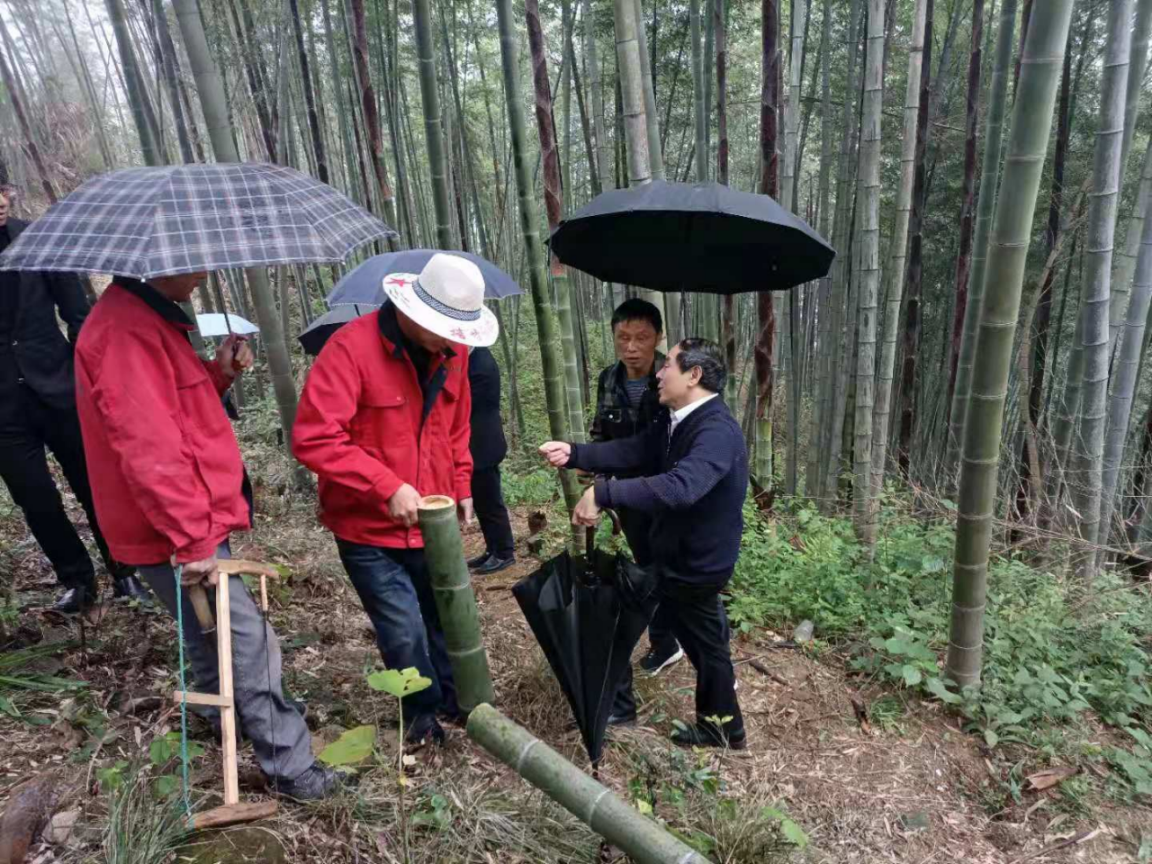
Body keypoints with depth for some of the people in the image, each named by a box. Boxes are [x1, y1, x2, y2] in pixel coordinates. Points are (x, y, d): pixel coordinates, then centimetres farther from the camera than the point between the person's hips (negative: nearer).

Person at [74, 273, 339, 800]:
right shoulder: (124, 331, -20)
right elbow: (149, 450, -26)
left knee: (211, 644, 24)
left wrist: (219, 372, 0)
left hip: (187, 534, 10)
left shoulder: (146, 318, 13)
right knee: (250, 646, -3)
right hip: (177, 541, -10)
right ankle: (290, 768, 11)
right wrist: (193, 539, -23)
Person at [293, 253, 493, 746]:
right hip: (368, 526, -5)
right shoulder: (352, 347, -19)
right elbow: (313, 438, -24)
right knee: (404, 632, 0)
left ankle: (455, 701, 39)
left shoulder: (451, 352, 1)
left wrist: (461, 487, 7)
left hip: (432, 520, 5)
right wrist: (387, 487, -28)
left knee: (445, 618, 15)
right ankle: (423, 715, 29)